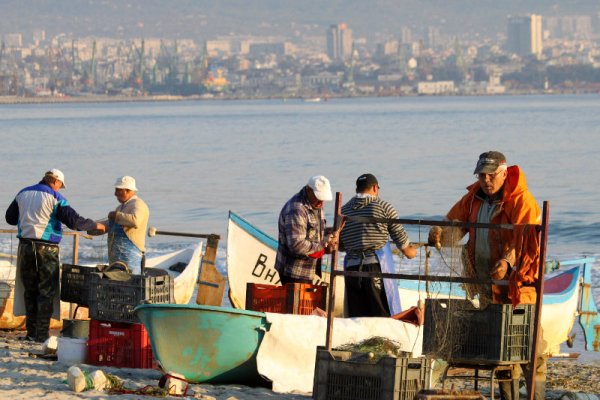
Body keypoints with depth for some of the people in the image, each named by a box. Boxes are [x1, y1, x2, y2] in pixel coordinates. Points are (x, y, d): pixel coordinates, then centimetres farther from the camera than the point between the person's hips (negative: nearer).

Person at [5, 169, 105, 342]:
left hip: (25, 246, 5)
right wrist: (95, 225, 0)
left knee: (30, 290, 13)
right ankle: (42, 334, -5)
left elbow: (10, 217, 19)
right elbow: (74, 221, -13)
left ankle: (31, 332, 14)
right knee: (47, 291, 0)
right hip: (46, 248, -5)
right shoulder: (54, 198, -8)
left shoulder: (23, 194, 9)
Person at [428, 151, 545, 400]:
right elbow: (455, 225, 9)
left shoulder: (522, 201, -13)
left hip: (517, 281, -7)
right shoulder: (474, 197, 9)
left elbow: (529, 242, -22)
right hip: (487, 284, 7)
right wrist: (439, 234, -14)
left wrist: (508, 262, -38)